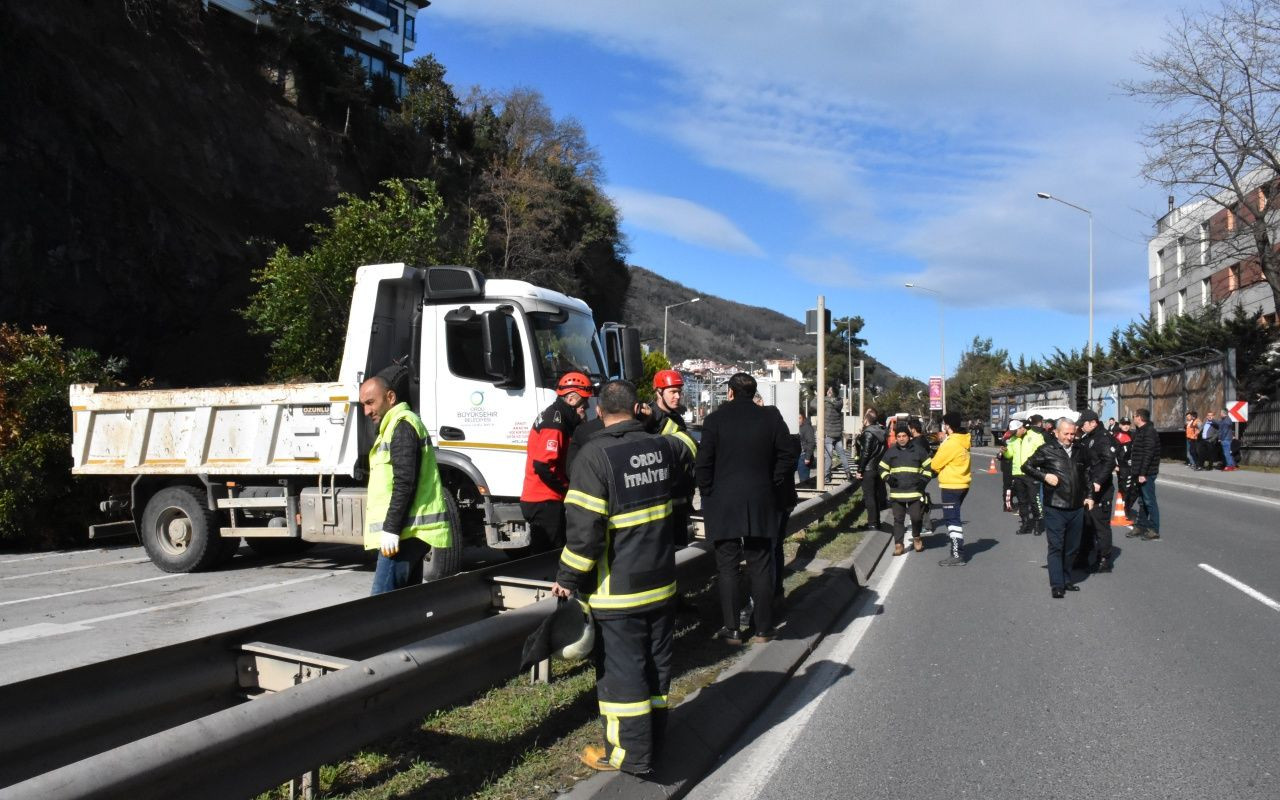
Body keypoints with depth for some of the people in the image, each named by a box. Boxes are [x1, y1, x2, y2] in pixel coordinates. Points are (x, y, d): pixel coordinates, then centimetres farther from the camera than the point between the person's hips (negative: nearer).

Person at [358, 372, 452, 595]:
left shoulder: (401, 426, -10)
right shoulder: (398, 424, 23)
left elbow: (404, 484, -19)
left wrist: (390, 529, -21)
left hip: (404, 531, -11)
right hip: (411, 531, 11)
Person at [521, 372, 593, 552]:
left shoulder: (554, 416, 14)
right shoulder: (555, 423, -18)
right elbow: (543, 466, -25)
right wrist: (567, 487, -13)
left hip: (542, 500, 10)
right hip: (544, 502, -10)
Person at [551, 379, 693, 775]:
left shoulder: (595, 455, -18)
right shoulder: (662, 446, 0)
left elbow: (584, 528, -20)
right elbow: (687, 458, 27)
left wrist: (569, 578, -10)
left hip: (617, 590, -6)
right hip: (661, 582, 7)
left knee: (621, 669, 4)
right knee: (656, 663, 16)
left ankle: (631, 753, 11)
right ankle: (652, 739, 29)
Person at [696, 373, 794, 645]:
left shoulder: (716, 419, -6)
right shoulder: (771, 418, 1)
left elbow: (703, 463, -8)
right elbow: (787, 458, 2)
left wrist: (708, 493, 3)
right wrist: (772, 487, 10)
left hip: (724, 504, -2)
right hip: (761, 503, 2)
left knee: (727, 568, 5)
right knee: (760, 567, 9)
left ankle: (732, 630, 8)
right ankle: (763, 629, 14)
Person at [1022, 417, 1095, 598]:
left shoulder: (1079, 450, 11)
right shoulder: (1046, 450, -5)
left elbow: (1085, 475, 24)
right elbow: (1026, 467, 0)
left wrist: (1088, 496, 18)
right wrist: (1045, 476, -13)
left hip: (1077, 508, 5)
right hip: (1055, 508, -5)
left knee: (1072, 547, 13)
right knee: (1056, 547, -3)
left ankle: (1066, 579, 26)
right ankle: (1057, 585, 0)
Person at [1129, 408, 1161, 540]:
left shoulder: (1149, 432, -15)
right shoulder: (1140, 431, 16)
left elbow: (1148, 454, -21)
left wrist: (1143, 473, -23)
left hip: (1146, 473, -10)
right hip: (1140, 472, 10)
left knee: (1149, 501, -4)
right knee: (1142, 501, 16)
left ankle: (1154, 530, 2)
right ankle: (1141, 526, 24)